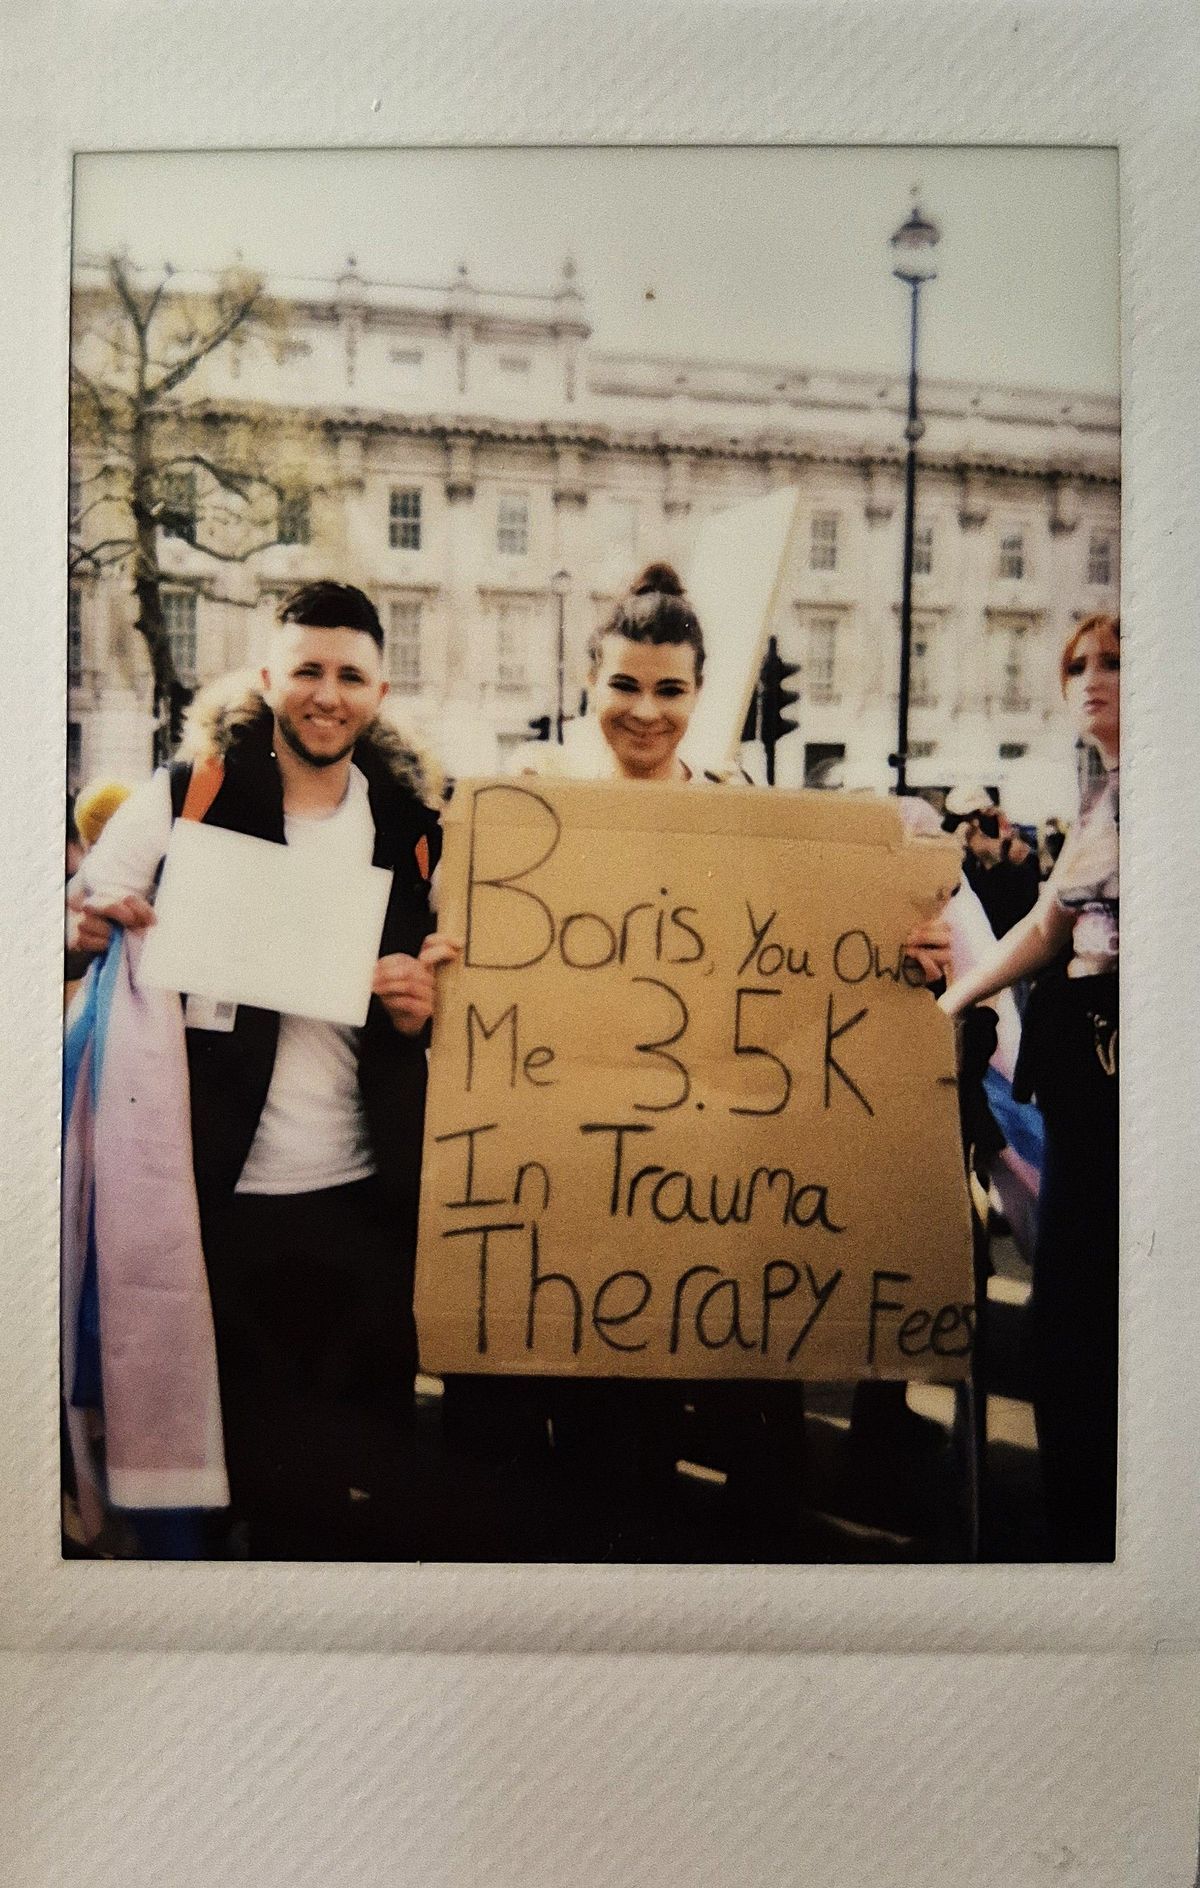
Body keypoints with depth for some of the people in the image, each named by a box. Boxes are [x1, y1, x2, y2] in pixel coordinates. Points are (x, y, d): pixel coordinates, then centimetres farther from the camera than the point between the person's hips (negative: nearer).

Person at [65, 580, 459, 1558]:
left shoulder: (410, 826, 8)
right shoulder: (185, 797, 0)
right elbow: (89, 920, 3)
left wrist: (422, 1003, -6)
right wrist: (93, 920, -20)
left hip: (365, 1192, 2)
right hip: (221, 1187, -2)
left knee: (369, 1440, 9)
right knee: (247, 1438, 9)